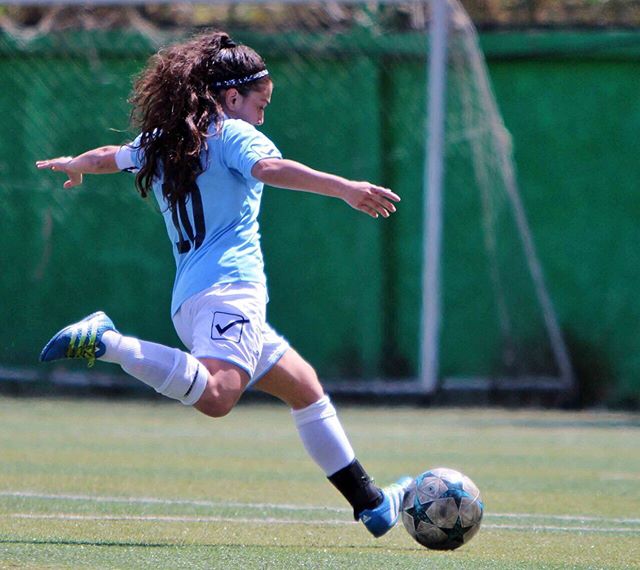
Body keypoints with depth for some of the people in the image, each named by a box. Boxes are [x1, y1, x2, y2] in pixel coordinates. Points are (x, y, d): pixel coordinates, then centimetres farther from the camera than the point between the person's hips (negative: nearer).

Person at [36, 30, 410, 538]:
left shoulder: (160, 144, 22)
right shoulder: (233, 135, 1)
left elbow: (106, 157, 40)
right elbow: (270, 169, -20)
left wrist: (72, 166, 63)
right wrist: (345, 188, -30)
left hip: (189, 300, 9)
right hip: (229, 287, -9)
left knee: (304, 386, 19)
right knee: (217, 394, -34)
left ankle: (372, 504, 20)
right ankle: (108, 343, -32)